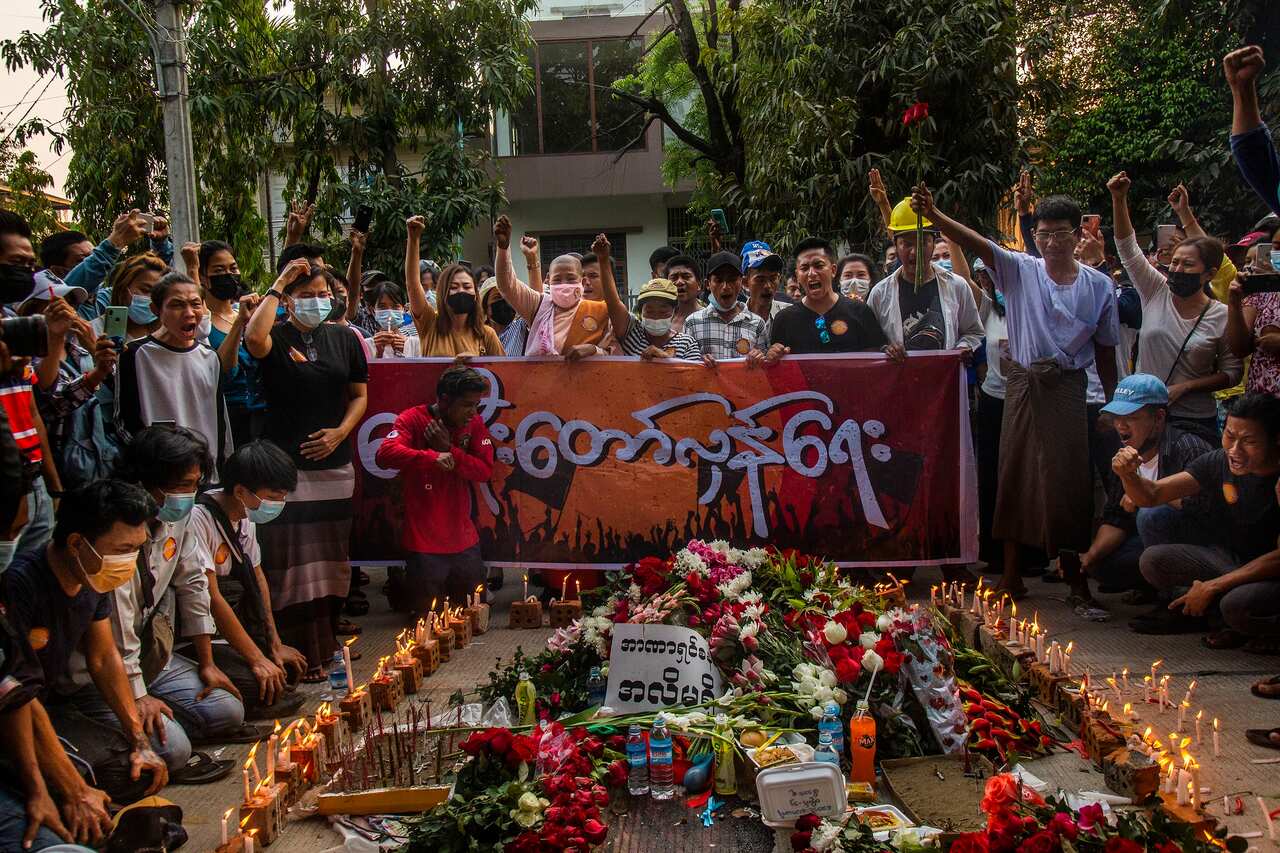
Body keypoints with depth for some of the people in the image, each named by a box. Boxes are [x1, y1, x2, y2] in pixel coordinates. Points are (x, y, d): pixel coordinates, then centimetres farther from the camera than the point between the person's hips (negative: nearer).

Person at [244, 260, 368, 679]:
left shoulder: (343, 339, 10)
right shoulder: (276, 337, -3)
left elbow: (360, 394, 14)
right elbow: (254, 338, -28)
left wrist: (340, 431, -4)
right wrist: (277, 286, -16)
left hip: (335, 464, 4)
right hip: (287, 463, -4)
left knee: (331, 554, 12)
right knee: (293, 559, -6)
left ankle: (328, 626, 27)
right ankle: (303, 654, -1)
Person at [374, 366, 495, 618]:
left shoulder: (474, 423, 4)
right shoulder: (413, 419, -10)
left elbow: (485, 470, -4)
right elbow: (385, 454, -26)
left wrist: (450, 451, -15)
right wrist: (432, 457, -33)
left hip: (464, 540, 5)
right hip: (424, 543, -4)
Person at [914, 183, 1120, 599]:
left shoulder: (1099, 285, 4)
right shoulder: (1020, 270, 1)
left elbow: (1105, 349, 10)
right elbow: (974, 243, -15)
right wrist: (933, 215, -31)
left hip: (1067, 389, 0)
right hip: (1022, 385, 0)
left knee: (1069, 477, 1)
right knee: (1016, 473, 5)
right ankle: (1011, 571, 14)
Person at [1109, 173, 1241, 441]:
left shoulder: (1223, 316, -5)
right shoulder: (1157, 292, 0)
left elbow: (1232, 372, -1)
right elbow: (1128, 248, -6)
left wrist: (1185, 387, -14)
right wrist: (1119, 199, -17)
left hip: (1194, 420, -2)